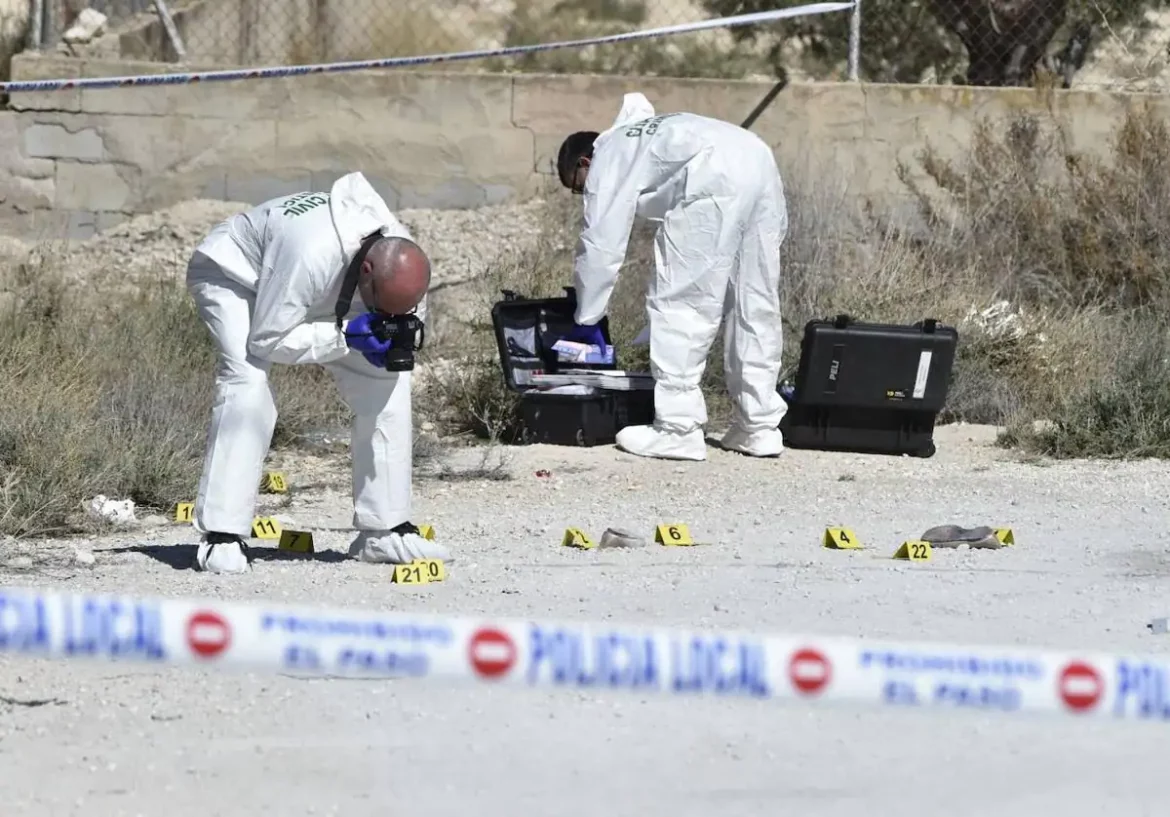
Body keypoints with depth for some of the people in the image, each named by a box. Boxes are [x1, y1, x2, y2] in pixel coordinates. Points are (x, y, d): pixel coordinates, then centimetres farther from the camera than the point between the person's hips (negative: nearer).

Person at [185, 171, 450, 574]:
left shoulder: (402, 253, -24)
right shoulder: (311, 254, -45)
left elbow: (412, 311, -2)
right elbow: (266, 340, -35)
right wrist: (345, 336, -42)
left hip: (316, 296, 7)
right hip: (232, 275, -7)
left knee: (387, 381, -6)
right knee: (247, 387, -32)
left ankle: (384, 530, 3)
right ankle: (221, 539, -29)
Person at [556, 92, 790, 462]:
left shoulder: (607, 160, 17)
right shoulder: (636, 132, 40)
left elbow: (600, 246, 11)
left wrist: (586, 320, 19)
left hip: (714, 182, -9)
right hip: (760, 164, 9)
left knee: (678, 304, -1)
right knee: (753, 304, 14)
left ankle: (678, 429, -2)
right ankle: (758, 426, 17)